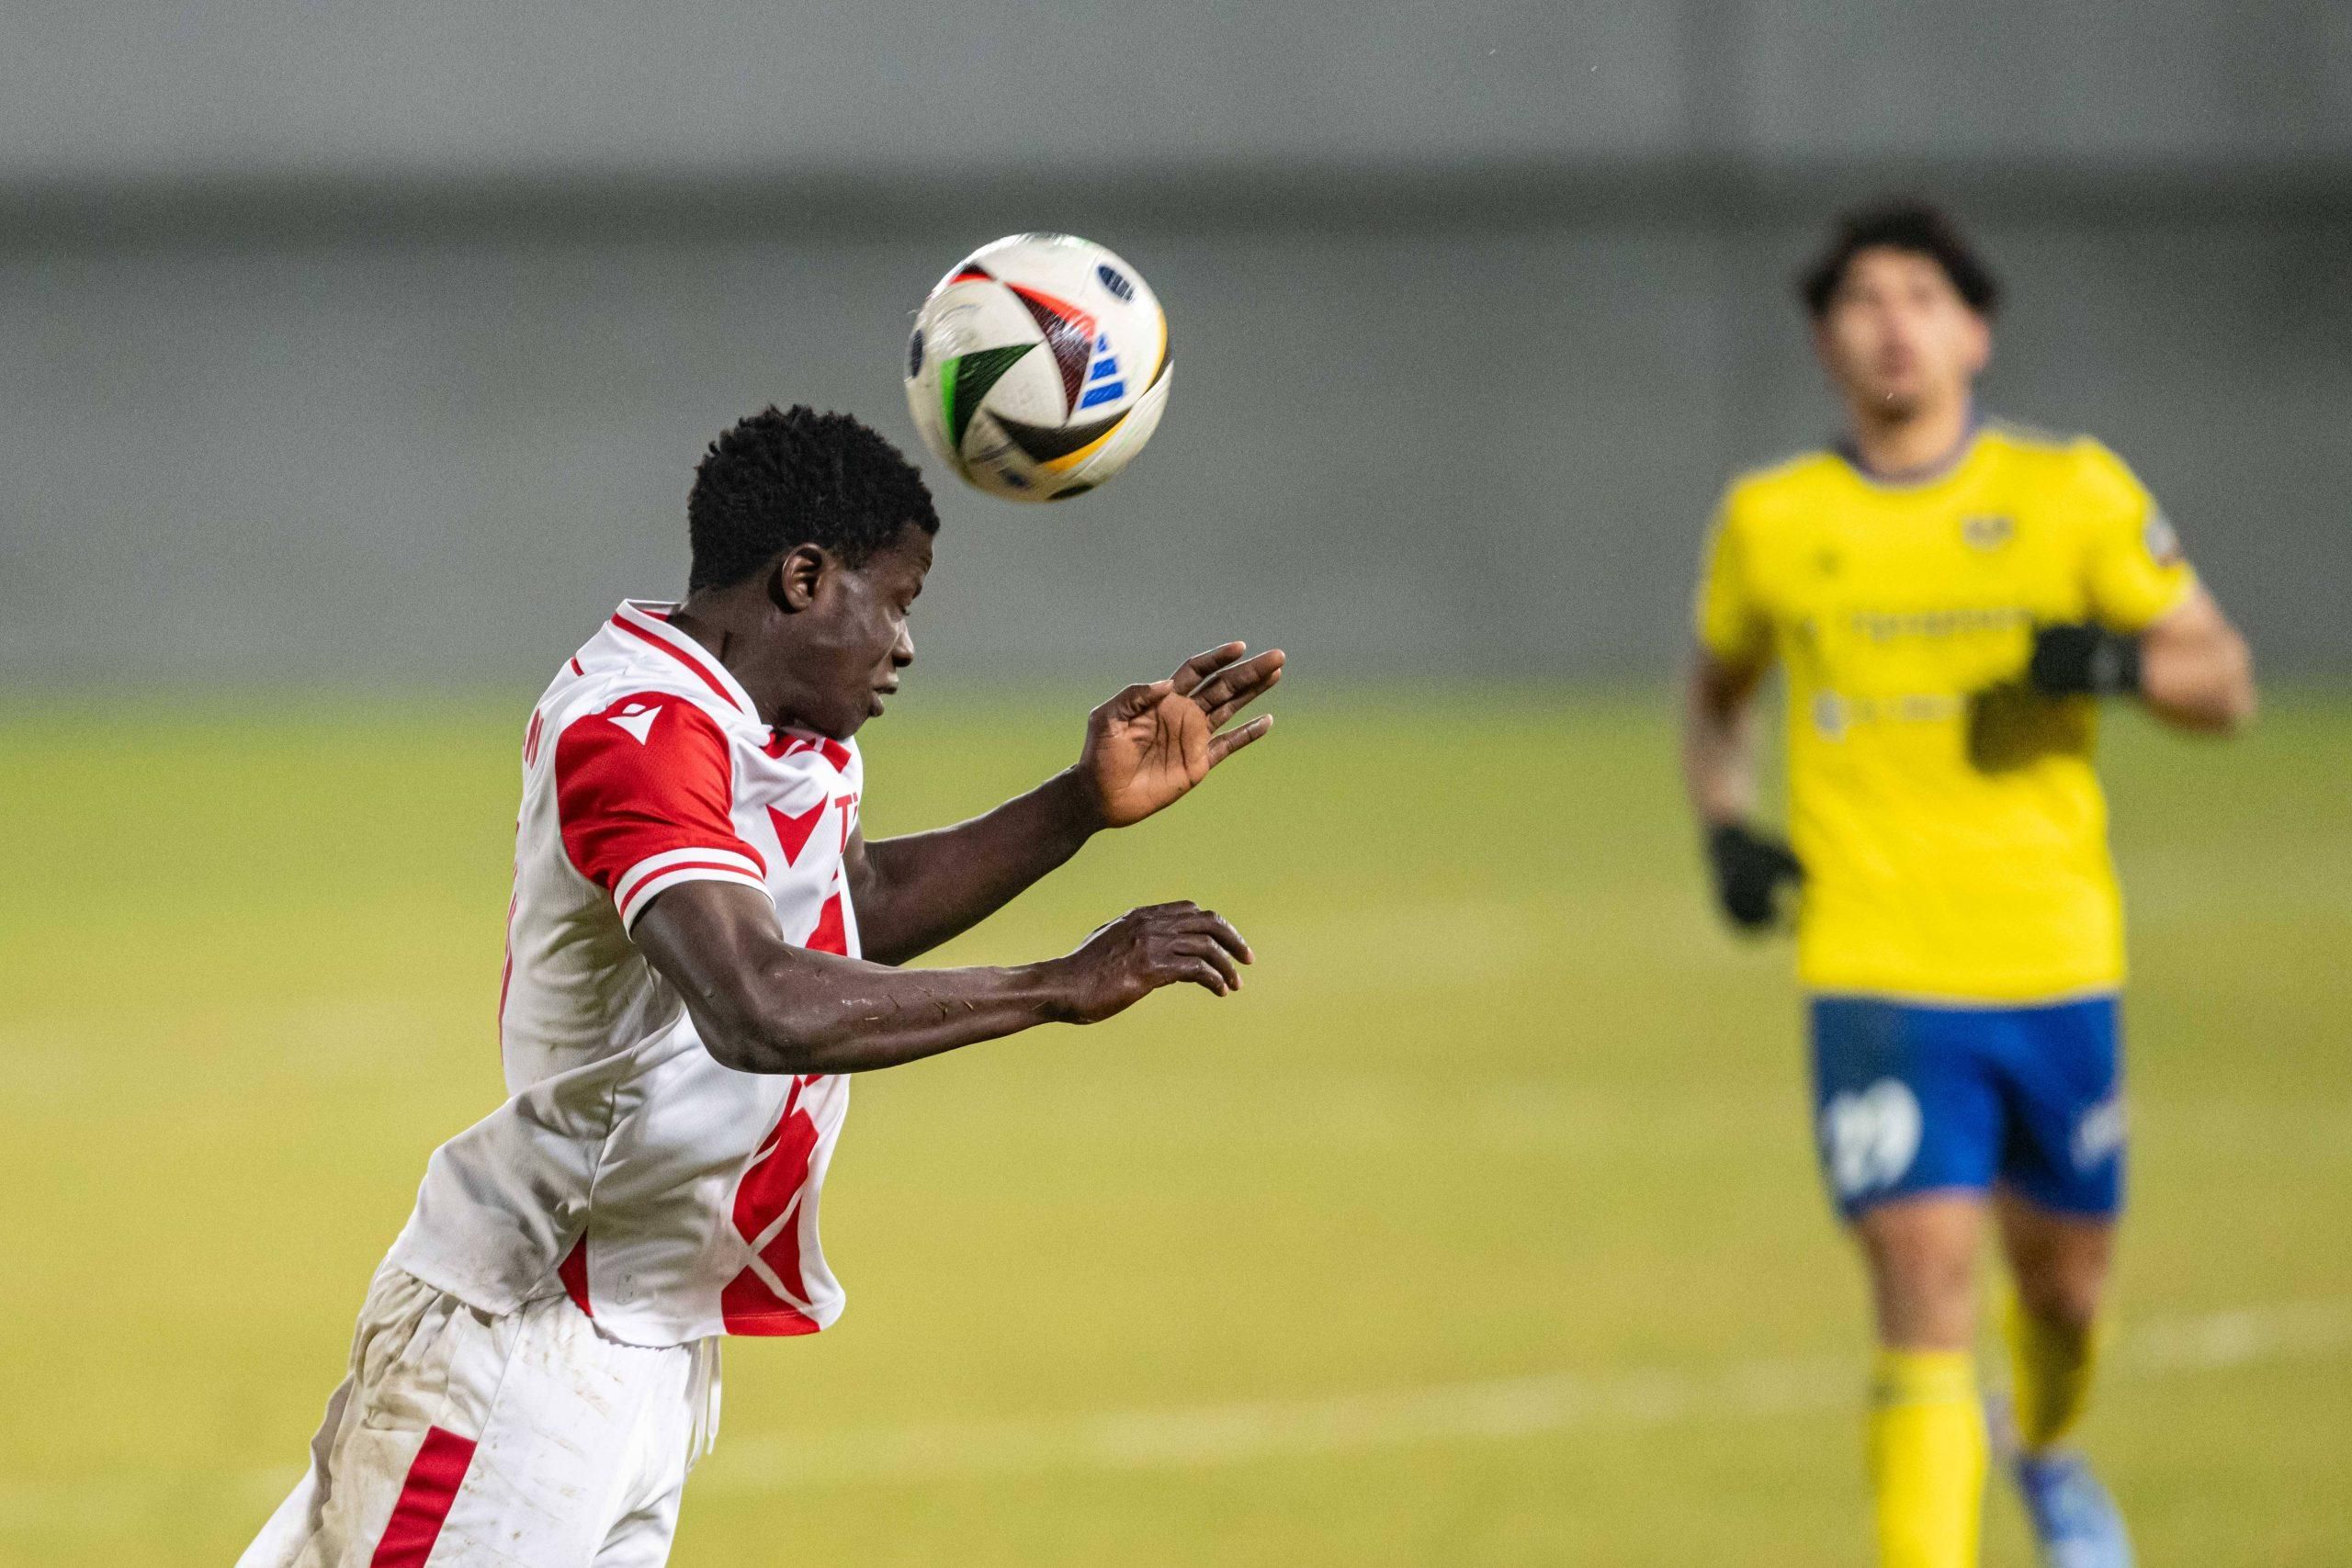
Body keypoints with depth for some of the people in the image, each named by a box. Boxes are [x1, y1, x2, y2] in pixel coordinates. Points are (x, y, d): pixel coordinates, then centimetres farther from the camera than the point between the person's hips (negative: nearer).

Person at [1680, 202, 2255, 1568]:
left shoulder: (2076, 494, 0)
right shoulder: (1770, 523, 3)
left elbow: (2228, 685, 3)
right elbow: (1716, 696, 22)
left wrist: (2121, 661, -19)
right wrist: (1727, 827, 3)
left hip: (2056, 966, 2)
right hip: (1876, 981, -1)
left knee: (2064, 1279, 16)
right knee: (1926, 1298, -15)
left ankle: (2049, 1455, 50)